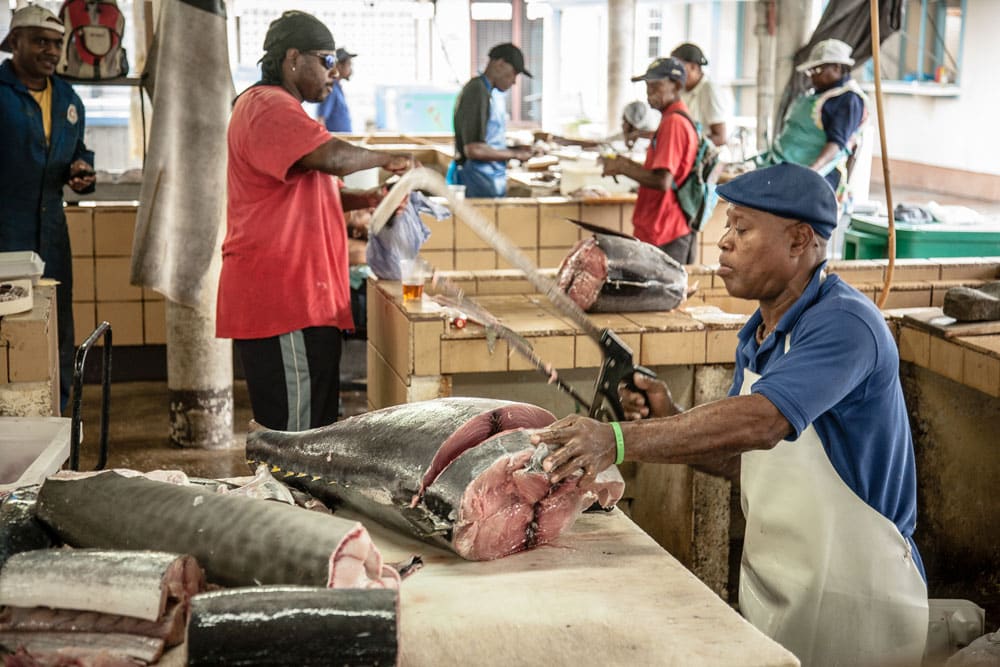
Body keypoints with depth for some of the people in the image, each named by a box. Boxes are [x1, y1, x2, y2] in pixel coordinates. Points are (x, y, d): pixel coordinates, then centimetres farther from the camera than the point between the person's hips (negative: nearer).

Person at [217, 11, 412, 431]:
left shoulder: (280, 109, 24)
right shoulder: (268, 107, -13)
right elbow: (332, 157, -28)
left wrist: (364, 200, 14)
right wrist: (387, 159, -10)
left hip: (299, 299, 11)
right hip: (283, 302, -11)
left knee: (308, 429, 12)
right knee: (296, 433, -8)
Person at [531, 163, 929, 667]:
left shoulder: (844, 324, -20)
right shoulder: (756, 336, 9)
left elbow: (760, 422, -35)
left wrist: (621, 441, -40)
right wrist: (668, 417, -7)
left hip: (854, 601, -8)